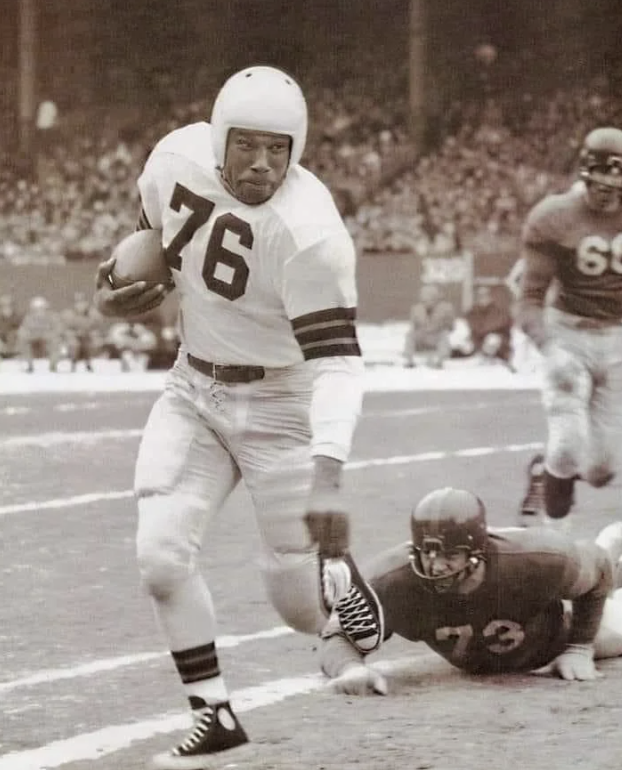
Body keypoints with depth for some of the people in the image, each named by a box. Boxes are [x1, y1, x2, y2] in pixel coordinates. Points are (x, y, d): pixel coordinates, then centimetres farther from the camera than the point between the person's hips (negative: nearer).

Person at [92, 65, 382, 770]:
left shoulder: (308, 232, -29)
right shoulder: (177, 161, -12)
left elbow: (335, 360, -33)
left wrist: (327, 474, -44)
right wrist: (121, 290, -4)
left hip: (280, 405, -4)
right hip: (194, 392, 4)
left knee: (297, 604, 0)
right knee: (161, 554, -11)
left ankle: (335, 574, 38)